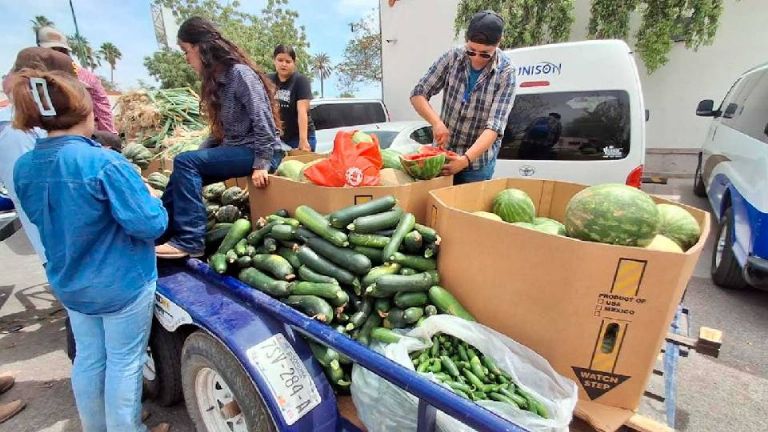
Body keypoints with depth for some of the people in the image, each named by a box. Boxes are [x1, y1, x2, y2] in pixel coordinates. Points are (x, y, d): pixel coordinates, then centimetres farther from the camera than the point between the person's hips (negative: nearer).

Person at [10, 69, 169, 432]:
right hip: (122, 283, -6)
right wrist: (155, 206, -6)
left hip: (70, 283, 7)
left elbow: (46, 220, 13)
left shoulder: (23, 167, -2)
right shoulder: (104, 163, -25)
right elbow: (150, 225, -26)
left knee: (88, 359, 23)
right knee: (124, 364, 12)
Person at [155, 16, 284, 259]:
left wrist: (261, 165, -22)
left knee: (185, 163, -18)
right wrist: (200, 153, 9)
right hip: (234, 149, 9)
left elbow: (263, 121, -19)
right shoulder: (218, 77, 15)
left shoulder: (239, 73, -13)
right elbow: (223, 129, 17)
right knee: (186, 173, -4)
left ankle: (190, 241, -14)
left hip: (258, 152, -9)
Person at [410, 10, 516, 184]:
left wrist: (466, 159, -35)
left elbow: (495, 126, -21)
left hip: (478, 162, -2)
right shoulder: (452, 58, -7)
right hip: (442, 153, 3)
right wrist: (436, 122, -22)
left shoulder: (506, 73, -13)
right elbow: (418, 95, -5)